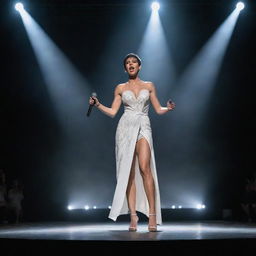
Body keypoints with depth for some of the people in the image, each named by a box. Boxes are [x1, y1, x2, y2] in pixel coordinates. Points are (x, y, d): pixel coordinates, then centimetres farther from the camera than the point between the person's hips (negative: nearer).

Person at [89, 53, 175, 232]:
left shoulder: (149, 86, 14)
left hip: (143, 128, -1)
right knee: (128, 172, -3)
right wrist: (97, 104, -2)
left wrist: (168, 108, -8)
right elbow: (112, 112, 11)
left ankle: (152, 214, -15)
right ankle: (133, 216, 0)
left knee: (144, 167, -20)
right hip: (126, 128, 2)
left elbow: (158, 110, 12)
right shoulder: (120, 88, 14)